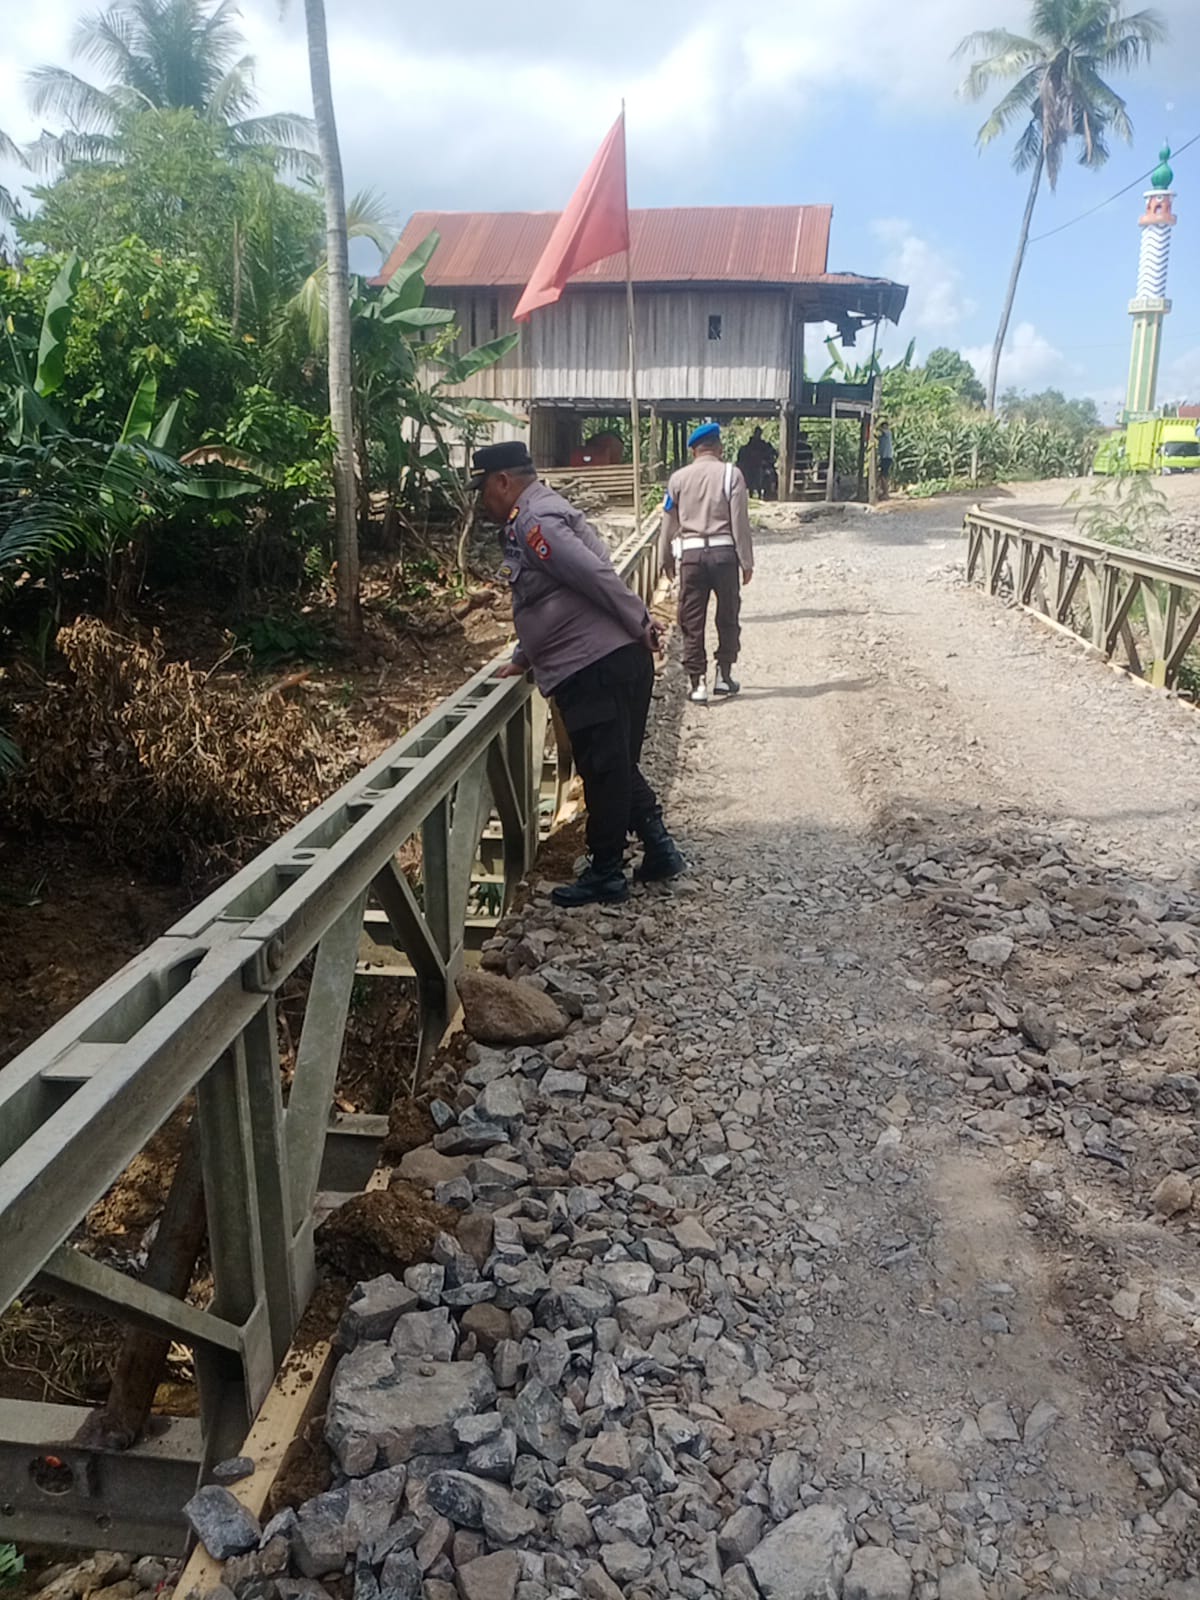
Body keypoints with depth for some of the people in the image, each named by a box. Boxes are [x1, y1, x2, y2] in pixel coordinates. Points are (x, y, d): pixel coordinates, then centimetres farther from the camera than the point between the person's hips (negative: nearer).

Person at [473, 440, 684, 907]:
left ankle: (605, 873, 12)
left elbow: (596, 575, -21)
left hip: (595, 669, -10)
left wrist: (641, 626, -16)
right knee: (616, 766, 17)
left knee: (604, 770, 0)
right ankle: (658, 846, 21)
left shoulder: (534, 521, -12)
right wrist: (523, 659, 26)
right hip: (618, 661, 10)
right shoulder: (539, 515, 21)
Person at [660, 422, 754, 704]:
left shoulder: (678, 478, 6)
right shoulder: (731, 474, -1)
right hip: (724, 552, -1)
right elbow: (740, 522, -4)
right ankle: (723, 676, 17)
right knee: (728, 617, 14)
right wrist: (746, 562, 1)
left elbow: (669, 523, 10)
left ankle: (697, 683, 5)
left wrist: (666, 559, 21)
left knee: (692, 621, 6)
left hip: (691, 553, 1)